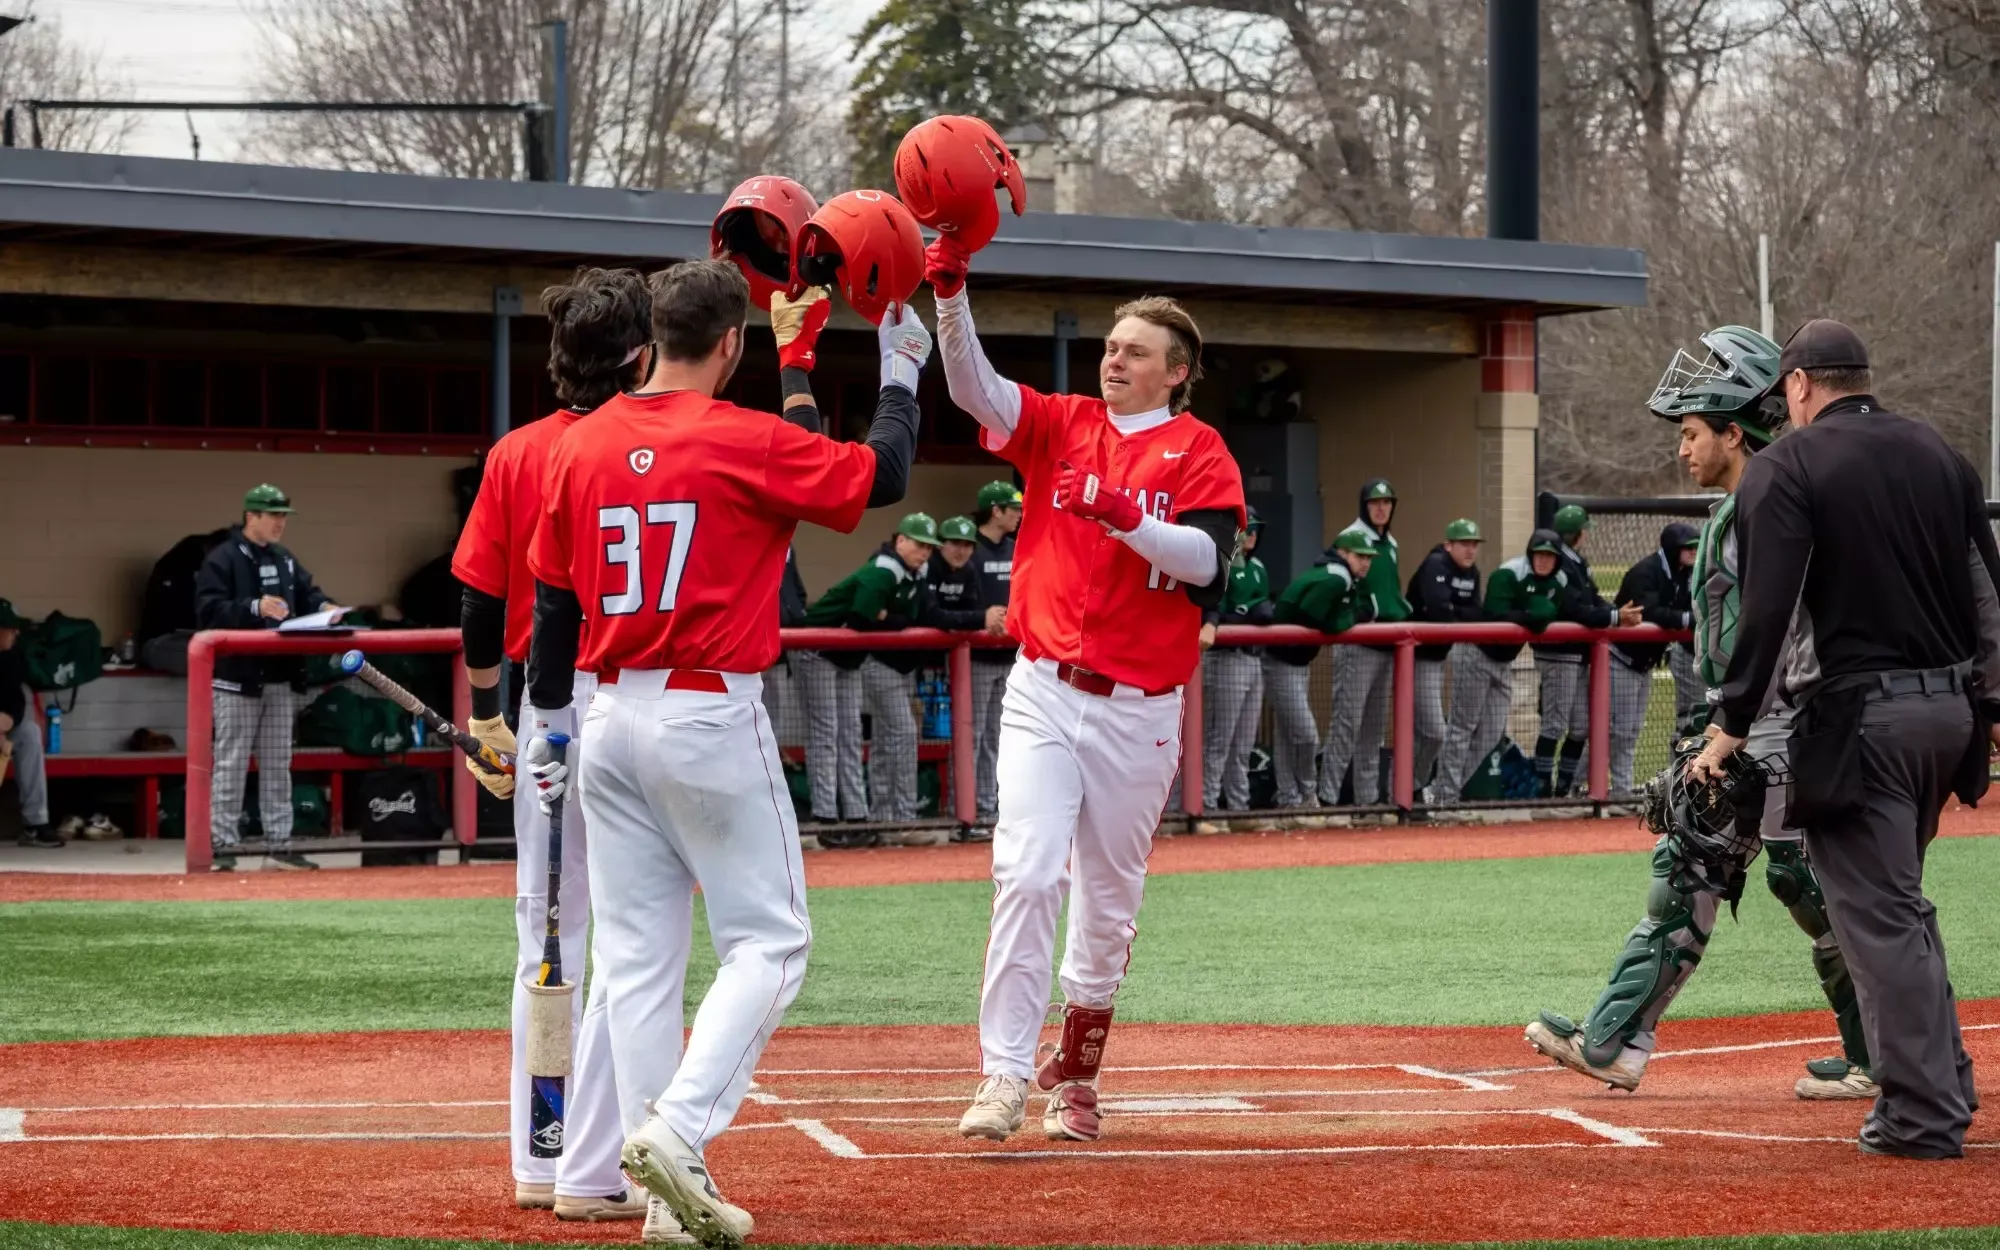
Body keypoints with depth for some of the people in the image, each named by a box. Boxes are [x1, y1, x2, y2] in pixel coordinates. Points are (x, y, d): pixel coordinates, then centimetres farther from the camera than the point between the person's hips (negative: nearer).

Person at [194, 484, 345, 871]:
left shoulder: (286, 561, 16)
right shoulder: (223, 560, -8)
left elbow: (307, 594, 15)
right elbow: (209, 610, -17)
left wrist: (325, 607, -7)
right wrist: (255, 608, -28)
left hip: (282, 678, 7)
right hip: (239, 679, -7)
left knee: (278, 765, 11)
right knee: (231, 765, -4)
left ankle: (279, 843, 16)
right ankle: (223, 845, -1)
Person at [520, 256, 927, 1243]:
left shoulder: (580, 446, 5)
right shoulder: (750, 443, -10)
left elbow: (553, 598, 11)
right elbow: (883, 475, -1)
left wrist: (547, 717, 20)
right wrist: (900, 374, 14)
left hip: (610, 715, 6)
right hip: (712, 717, -6)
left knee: (637, 955, 7)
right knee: (767, 938, 3)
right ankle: (680, 1127, -16)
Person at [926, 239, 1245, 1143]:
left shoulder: (1199, 454, 2)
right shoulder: (1060, 426, 9)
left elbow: (1204, 559, -13)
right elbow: (975, 389, -7)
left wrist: (1123, 515, -29)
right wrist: (950, 297, -23)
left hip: (1139, 707, 0)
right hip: (1045, 689, 0)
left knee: (1109, 897, 8)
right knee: (1025, 873, -14)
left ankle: (1075, 1072, 25)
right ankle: (1004, 1076, -14)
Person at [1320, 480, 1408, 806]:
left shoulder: (1389, 544, 18)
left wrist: (1404, 614, 14)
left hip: (1387, 643, 9)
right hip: (1357, 642, -9)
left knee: (1376, 724, 13)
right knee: (1347, 720, -12)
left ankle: (1369, 796, 19)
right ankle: (1328, 795, -12)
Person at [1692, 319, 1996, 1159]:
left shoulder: (1787, 466, -6)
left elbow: (1767, 609, -14)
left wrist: (1732, 728, -11)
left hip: (1858, 717, -7)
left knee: (1879, 915, -3)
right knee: (1898, 900, 21)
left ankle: (1925, 1115, -4)